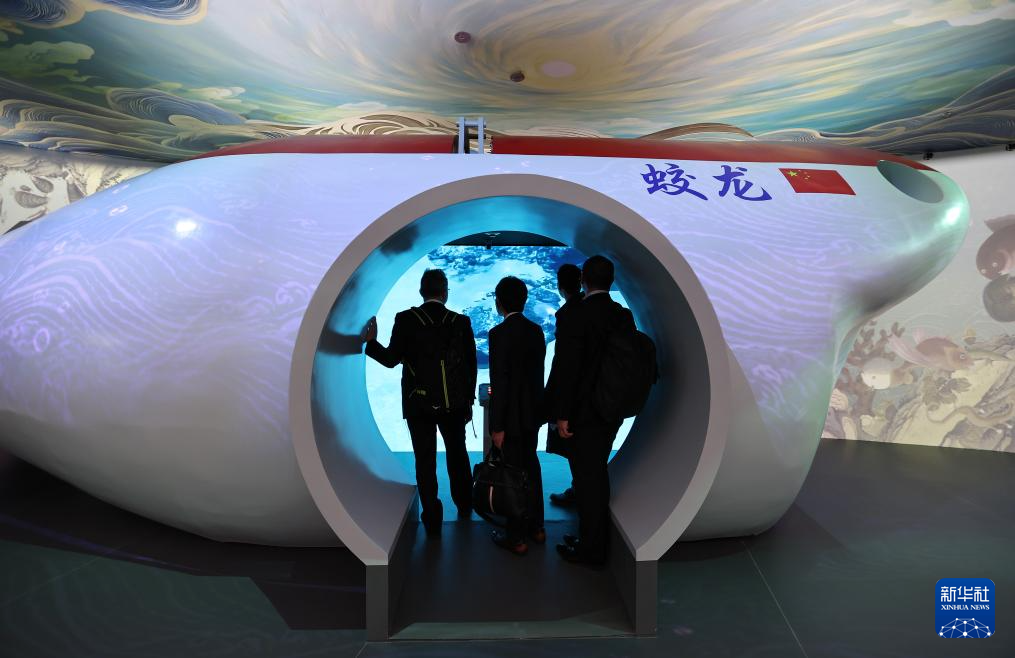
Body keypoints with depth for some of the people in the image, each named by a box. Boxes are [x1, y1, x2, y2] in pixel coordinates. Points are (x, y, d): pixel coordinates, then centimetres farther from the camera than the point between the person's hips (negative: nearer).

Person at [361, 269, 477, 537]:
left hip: (419, 404, -2)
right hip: (454, 403, 2)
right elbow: (471, 366, 0)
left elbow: (391, 359, -11)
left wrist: (370, 342, 6)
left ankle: (432, 519, 11)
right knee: (457, 453, 21)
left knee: (425, 461, 8)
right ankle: (464, 505, 35)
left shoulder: (406, 319, -9)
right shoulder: (461, 321, -3)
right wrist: (468, 400, 11)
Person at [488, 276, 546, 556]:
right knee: (531, 467, 19)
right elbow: (536, 372, 8)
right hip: (533, 412, 7)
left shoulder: (499, 333, -18)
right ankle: (536, 526, 32)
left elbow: (500, 383, -20)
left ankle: (516, 537, 15)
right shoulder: (536, 330, 2)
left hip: (512, 416, -7)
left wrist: (497, 426, -15)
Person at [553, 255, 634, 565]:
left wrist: (563, 414, -13)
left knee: (587, 477, 4)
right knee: (598, 472, 20)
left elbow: (569, 368, -18)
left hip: (584, 411, -7)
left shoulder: (577, 315, -17)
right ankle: (599, 537, 35)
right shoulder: (624, 315, 2)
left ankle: (591, 549, 16)